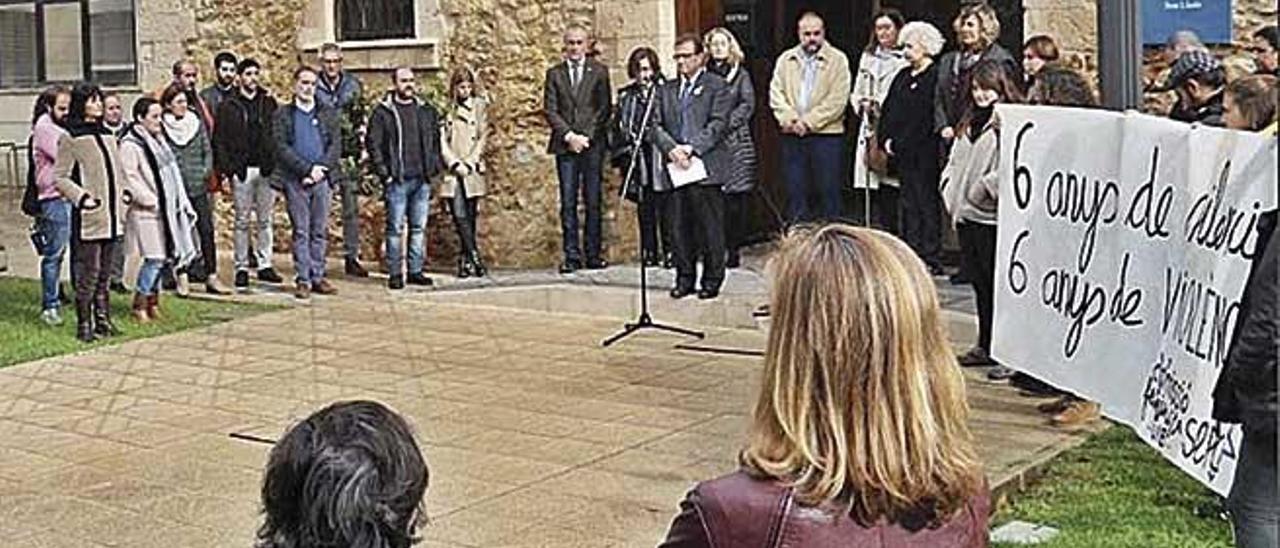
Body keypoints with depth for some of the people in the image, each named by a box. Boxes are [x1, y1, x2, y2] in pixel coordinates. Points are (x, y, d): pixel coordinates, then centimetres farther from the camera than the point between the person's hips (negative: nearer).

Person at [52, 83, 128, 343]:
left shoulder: (107, 134, 15)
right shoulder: (70, 137, -5)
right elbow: (60, 178, -6)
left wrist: (123, 194, 11)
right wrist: (82, 197, -17)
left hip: (111, 214, 7)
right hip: (88, 215, -6)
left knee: (105, 273, 12)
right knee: (88, 273, -5)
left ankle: (103, 320, 19)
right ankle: (84, 325, 3)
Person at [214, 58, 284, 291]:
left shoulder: (268, 102, 9)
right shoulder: (228, 105, 1)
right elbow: (220, 141, -1)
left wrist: (278, 165, 2)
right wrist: (225, 170, -9)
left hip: (266, 169, 3)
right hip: (241, 171, -2)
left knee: (265, 220, 7)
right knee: (242, 221, 3)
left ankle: (265, 265, 14)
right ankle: (242, 268, 9)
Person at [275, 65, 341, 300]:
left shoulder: (328, 114, 14)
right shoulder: (283, 115, 5)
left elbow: (336, 144, 6)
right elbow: (281, 148, -4)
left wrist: (321, 168, -8)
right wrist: (306, 170, -12)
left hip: (322, 179, 2)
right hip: (295, 181, -2)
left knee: (320, 231, 4)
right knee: (301, 231, -1)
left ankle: (318, 277, 9)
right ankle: (303, 279, 1)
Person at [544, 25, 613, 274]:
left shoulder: (599, 72, 9)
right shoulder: (554, 74, 11)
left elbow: (605, 108, 3)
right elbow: (550, 110, 5)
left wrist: (587, 136, -7)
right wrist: (568, 135, -8)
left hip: (593, 144, -1)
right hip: (565, 145, 1)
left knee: (594, 201, -1)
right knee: (568, 203, -1)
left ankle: (593, 254, 5)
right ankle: (571, 256, 1)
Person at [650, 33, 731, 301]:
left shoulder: (717, 86, 4)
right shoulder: (666, 89, 17)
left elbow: (718, 123, -7)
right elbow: (656, 125, 9)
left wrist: (692, 148, -16)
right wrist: (671, 148, -9)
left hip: (706, 166, -4)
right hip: (675, 168, 4)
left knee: (710, 226, -2)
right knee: (679, 226, 5)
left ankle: (712, 279, 7)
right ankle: (684, 278, 14)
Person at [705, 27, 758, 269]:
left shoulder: (741, 74, 9)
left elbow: (748, 105, -1)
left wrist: (726, 125, -11)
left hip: (735, 142, -1)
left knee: (735, 198, -2)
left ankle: (734, 250, 2)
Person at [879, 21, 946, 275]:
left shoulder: (936, 77, -9)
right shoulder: (902, 77, 16)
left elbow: (927, 119, -15)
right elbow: (889, 110, 16)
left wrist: (900, 143, -14)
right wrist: (886, 138, 2)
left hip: (924, 154, -8)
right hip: (904, 154, 8)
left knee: (926, 203, -3)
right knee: (908, 204, 9)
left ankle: (931, 259, 2)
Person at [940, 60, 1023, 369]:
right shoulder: (969, 123, 18)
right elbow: (955, 161, 24)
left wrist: (982, 190, -17)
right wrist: (950, 192, 10)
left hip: (992, 216, -8)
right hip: (966, 215, 9)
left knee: (996, 282, -4)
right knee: (978, 281, 13)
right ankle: (986, 346, 22)